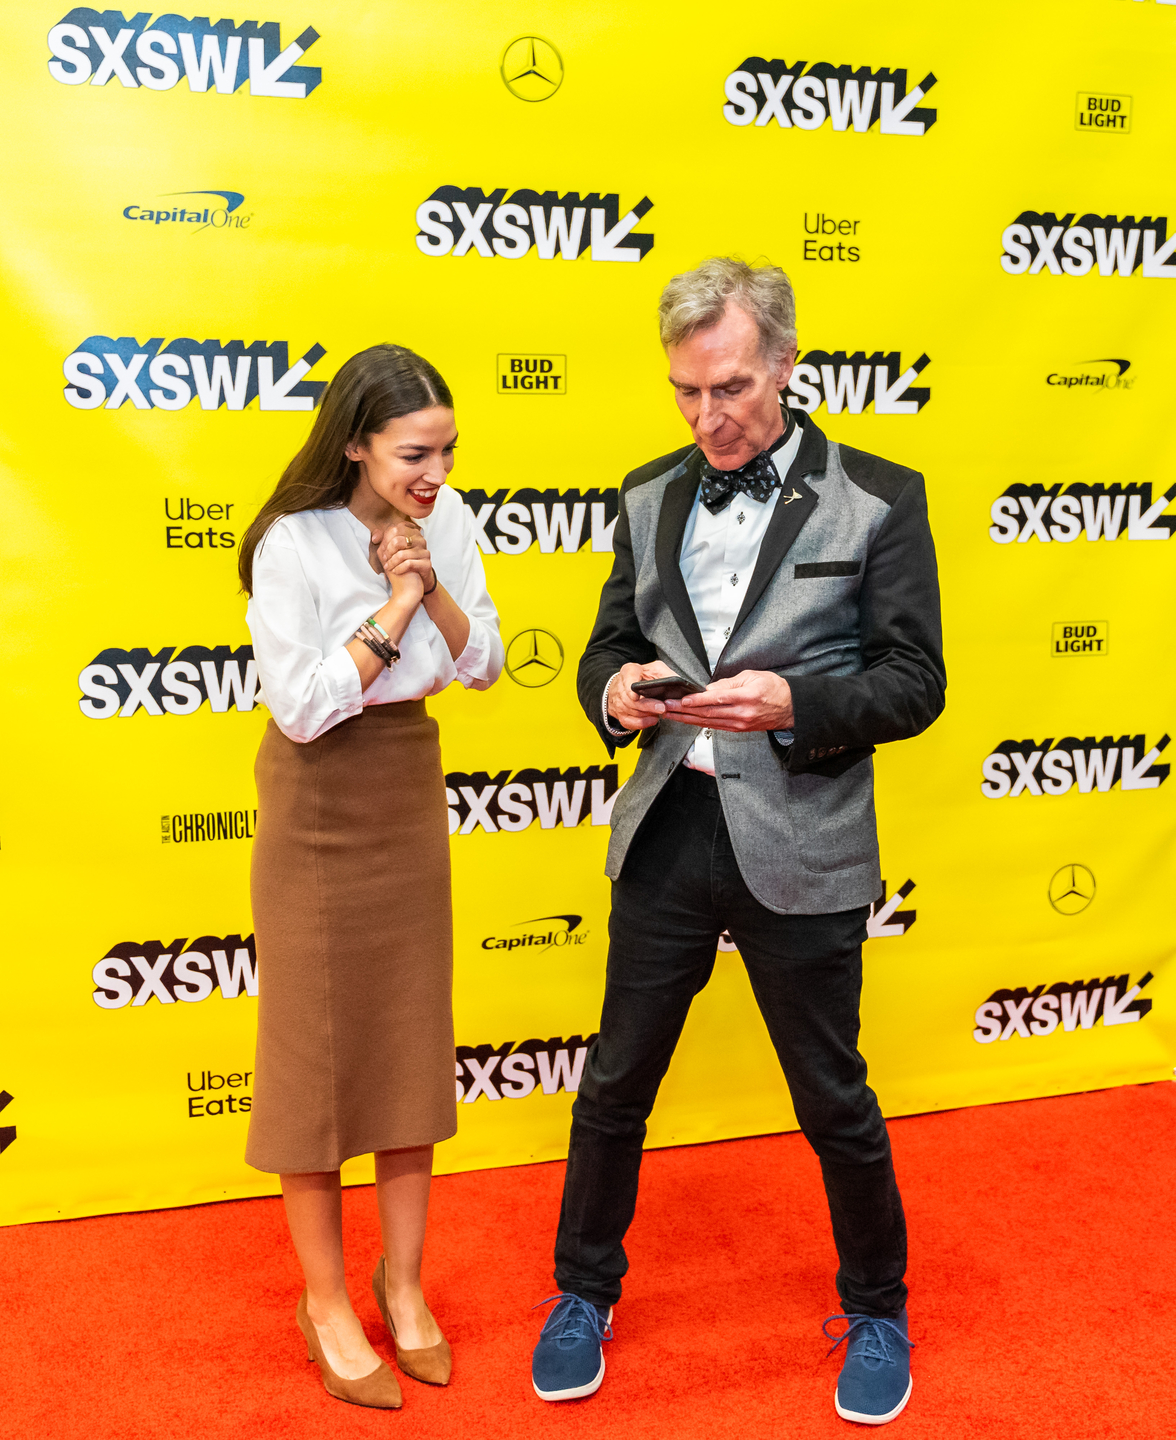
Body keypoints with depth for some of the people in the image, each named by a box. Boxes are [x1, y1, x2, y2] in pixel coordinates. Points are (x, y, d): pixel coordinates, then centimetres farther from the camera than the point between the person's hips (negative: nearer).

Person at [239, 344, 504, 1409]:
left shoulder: (447, 521, -4)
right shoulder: (294, 544, -19)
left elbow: (484, 665, -1)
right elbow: (300, 707, -21)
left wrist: (432, 588, -17)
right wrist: (390, 611, -23)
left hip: (412, 793, 5)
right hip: (319, 808, -5)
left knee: (414, 1040, 12)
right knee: (318, 1051, 5)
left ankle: (404, 1280, 29)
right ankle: (327, 1303, 22)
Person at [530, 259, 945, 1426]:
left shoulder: (877, 498, -5)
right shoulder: (649, 497, 7)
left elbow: (914, 685, -6)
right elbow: (608, 646, 13)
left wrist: (792, 702, -23)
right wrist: (616, 692, -10)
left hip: (799, 849, -3)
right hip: (666, 832, 4)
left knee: (832, 1099, 11)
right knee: (615, 1082, 14)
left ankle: (875, 1310, 36)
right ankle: (583, 1294, 37)